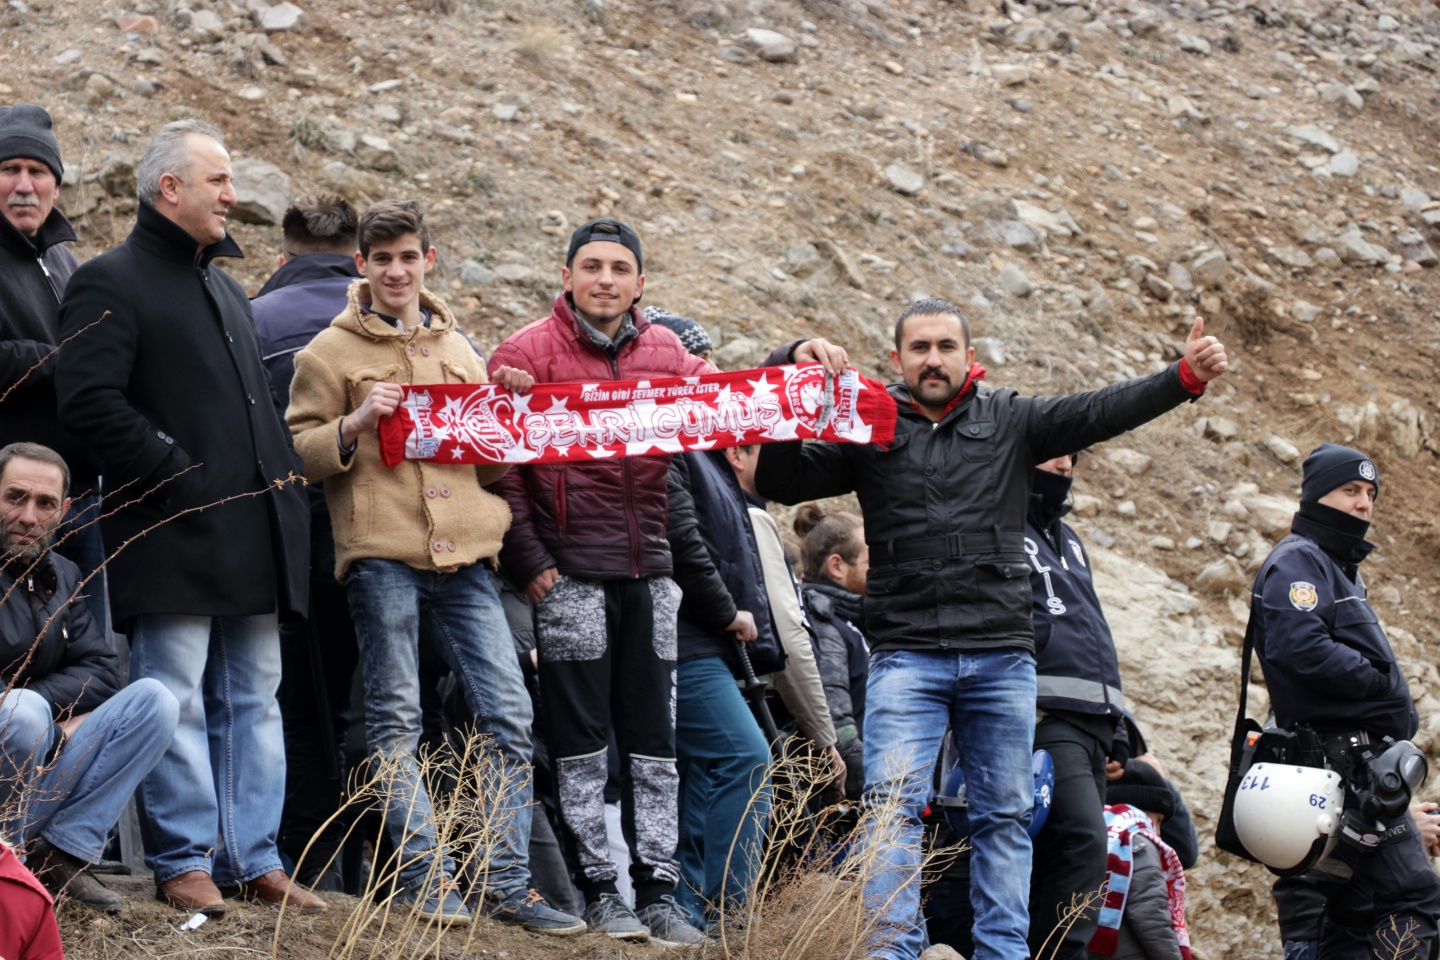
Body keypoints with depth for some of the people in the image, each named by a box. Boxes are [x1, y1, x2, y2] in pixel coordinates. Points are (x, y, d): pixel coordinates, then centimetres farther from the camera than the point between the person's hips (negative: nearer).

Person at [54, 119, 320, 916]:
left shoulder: (225, 289, 23)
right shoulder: (111, 283, -5)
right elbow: (89, 401, -16)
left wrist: (282, 476, 14)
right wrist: (177, 470, -17)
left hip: (253, 535, 8)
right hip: (174, 539, -8)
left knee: (252, 702, 8)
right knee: (176, 705, -5)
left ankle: (253, 858, 12)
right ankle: (183, 863, 1)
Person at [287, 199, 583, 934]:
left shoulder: (459, 350, 19)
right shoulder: (333, 352, 5)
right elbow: (298, 452, 0)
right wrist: (356, 422, -15)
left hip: (462, 555, 4)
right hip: (381, 554, -4)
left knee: (509, 715, -1)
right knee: (396, 722, -1)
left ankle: (506, 884, 4)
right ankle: (426, 879, 4)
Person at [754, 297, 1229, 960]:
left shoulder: (1010, 421, 11)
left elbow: (1100, 412, -1)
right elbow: (780, 483, 2)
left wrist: (1185, 378, -15)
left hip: (1002, 657, 2)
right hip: (906, 655, -2)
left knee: (1005, 814, 6)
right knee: (893, 805, -13)